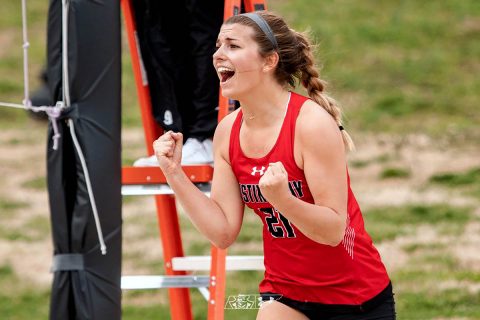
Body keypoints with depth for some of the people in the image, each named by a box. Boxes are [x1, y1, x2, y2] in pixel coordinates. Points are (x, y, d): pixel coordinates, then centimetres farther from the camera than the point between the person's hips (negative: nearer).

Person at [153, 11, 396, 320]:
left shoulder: (313, 122, -21)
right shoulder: (227, 131, -3)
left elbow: (334, 230, -23)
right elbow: (223, 232, -4)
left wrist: (282, 200, -39)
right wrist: (174, 174, -10)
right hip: (285, 294, 5)